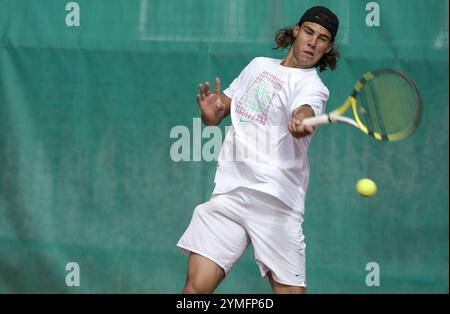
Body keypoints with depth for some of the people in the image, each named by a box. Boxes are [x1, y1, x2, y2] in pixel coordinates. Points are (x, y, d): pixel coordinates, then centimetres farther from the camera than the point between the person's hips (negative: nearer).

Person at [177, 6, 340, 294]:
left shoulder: (312, 86, -1)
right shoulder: (259, 65, 18)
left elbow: (304, 112, -26)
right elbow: (218, 111, 26)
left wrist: (302, 122, -50)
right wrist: (211, 113, 1)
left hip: (276, 203, -4)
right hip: (229, 194, 4)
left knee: (290, 291, -11)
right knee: (197, 286, -9)